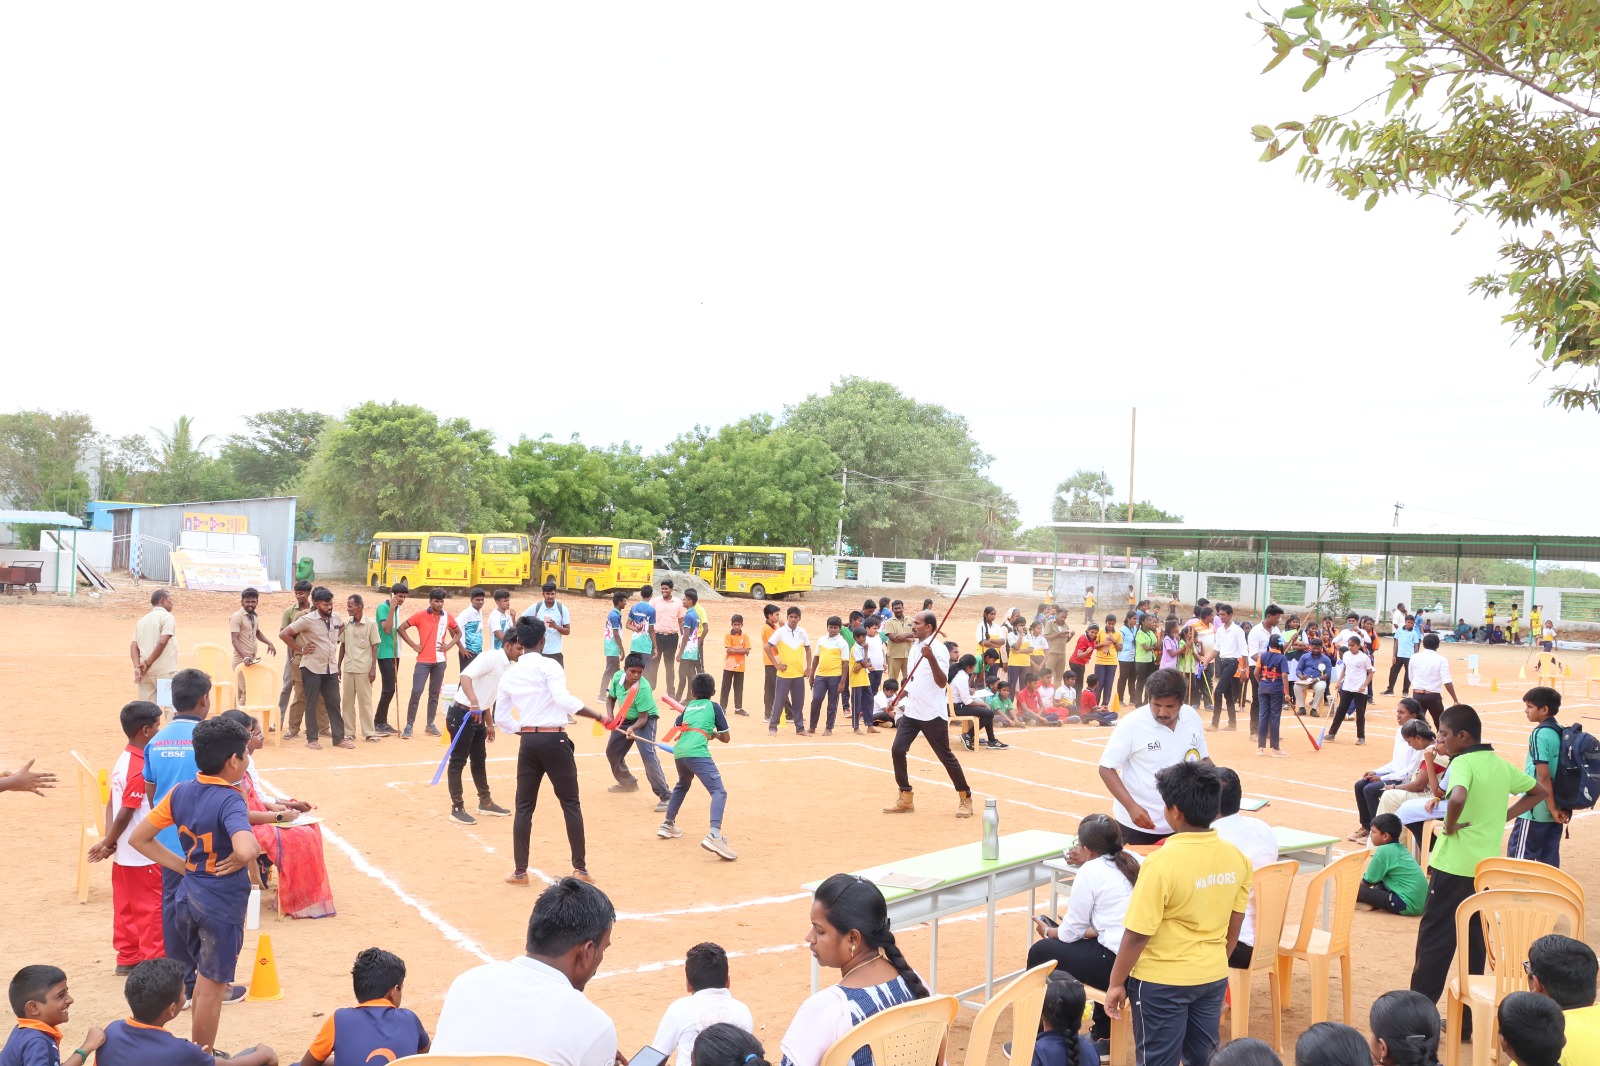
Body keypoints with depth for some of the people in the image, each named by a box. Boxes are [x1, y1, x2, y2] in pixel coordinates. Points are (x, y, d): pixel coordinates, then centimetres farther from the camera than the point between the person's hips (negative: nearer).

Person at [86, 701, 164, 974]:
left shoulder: (123, 761, 7)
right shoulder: (141, 769, -22)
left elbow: (113, 805, 7)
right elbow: (125, 814, -20)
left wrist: (108, 840, 1)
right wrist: (107, 844, -8)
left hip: (124, 853, 9)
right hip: (142, 854, -9)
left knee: (126, 907, 15)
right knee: (151, 908, 2)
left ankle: (128, 958, 25)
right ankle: (153, 962, 9)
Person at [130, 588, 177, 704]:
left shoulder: (142, 620, 16)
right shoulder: (167, 617, -4)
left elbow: (134, 646, 7)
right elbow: (162, 642, -16)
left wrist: (137, 667, -1)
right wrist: (148, 663, -8)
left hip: (145, 673, 6)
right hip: (165, 672, -6)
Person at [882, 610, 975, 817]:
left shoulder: (938, 649, -15)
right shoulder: (915, 647, 10)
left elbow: (942, 682, -24)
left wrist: (931, 659, -35)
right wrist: (898, 699, 16)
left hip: (933, 714, -8)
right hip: (911, 712, 8)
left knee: (946, 756, 0)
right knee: (897, 750, 0)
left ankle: (965, 798, 16)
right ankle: (905, 798, 11)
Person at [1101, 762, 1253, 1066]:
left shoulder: (1162, 862, -25)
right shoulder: (1235, 857, -5)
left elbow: (1137, 934, -19)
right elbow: (1234, 927, 7)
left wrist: (1116, 983, -6)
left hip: (1163, 982, -6)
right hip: (1213, 977, 6)